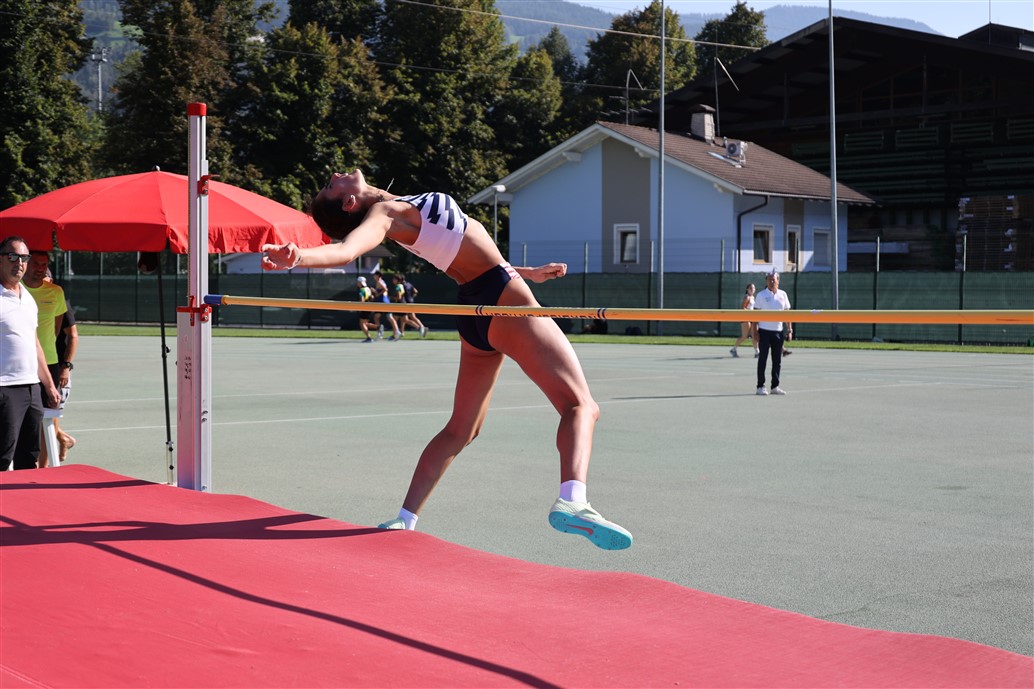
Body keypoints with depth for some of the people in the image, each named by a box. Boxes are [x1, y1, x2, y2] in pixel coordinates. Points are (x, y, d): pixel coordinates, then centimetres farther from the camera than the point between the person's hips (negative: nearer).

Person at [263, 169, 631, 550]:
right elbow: (346, 249, -35)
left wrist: (527, 272, 31)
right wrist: (298, 256, -56)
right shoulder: (384, 212, -14)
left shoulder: (402, 209, 15)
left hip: (476, 310, 9)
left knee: (460, 429, 15)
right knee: (581, 404, -11)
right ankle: (572, 501, -33)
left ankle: (405, 519, 10)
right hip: (502, 297, -9)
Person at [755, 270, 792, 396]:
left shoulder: (783, 295, 8)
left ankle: (775, 386, 14)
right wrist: (755, 332, -9)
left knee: (777, 360, 6)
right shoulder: (761, 295, -2)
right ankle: (760, 386, 4)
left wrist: (789, 329, 5)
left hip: (778, 331, 4)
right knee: (762, 359, -1)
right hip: (764, 331, -4)